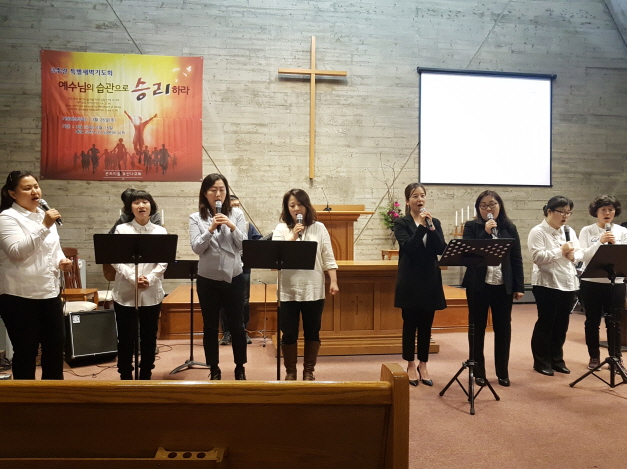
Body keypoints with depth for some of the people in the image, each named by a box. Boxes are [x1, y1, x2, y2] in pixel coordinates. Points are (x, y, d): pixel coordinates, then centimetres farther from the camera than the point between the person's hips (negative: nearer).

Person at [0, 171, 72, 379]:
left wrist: (61, 261, 1)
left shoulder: (44, 215, 15)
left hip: (50, 293, 7)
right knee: (26, 351, 4)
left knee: (55, 345, 14)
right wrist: (44, 227, -26)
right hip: (20, 296, -7)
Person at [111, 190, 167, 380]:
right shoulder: (121, 229, 3)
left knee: (149, 337, 10)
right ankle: (125, 377, 20)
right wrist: (133, 278, -18)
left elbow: (163, 262, -1)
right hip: (125, 293, -1)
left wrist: (149, 279, -17)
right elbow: (116, 260, -5)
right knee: (126, 339, 5)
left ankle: (146, 376, 24)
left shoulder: (160, 231, 6)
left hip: (151, 294, 1)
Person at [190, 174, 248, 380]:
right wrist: (210, 229, -22)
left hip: (234, 278, 0)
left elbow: (243, 245, -5)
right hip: (207, 280, 0)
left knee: (237, 325, 9)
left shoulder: (236, 214, 1)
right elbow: (196, 248, -10)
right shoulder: (196, 218, -1)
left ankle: (240, 368, 26)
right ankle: (214, 369, 25)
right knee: (210, 327, 10)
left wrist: (232, 227, -20)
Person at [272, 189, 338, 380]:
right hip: (288, 291, 0)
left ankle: (309, 371, 25)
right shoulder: (281, 229, 4)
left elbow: (328, 258, 3)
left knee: (312, 332, 10)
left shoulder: (319, 228, 5)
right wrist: (293, 237, -15)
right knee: (289, 334, 7)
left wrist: (333, 281, -6)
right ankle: (290, 371, 23)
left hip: (313, 290, 1)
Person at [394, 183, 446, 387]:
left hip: (430, 280, 3)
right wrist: (422, 226, -21)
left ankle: (423, 365, 22)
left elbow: (441, 249, -5)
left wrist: (430, 227, -14)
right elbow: (409, 247, -17)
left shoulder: (435, 222, 8)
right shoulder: (401, 223, -2)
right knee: (410, 324, 5)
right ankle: (411, 365, 19)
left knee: (426, 325, 9)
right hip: (410, 281, -3)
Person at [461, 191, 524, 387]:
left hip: (503, 285, 2)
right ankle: (479, 372, 18)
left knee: (503, 328, 8)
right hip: (478, 285, -2)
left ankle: (502, 372, 22)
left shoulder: (509, 228, 7)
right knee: (478, 328, 6)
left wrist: (519, 286, 1)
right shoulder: (471, 226, 1)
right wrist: (486, 233, -17)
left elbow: (517, 259, 6)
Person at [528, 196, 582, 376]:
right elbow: (537, 257, -19)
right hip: (547, 284, -6)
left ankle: (556, 359, 26)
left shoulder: (569, 231, 12)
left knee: (561, 324, 13)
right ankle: (541, 362, 14)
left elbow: (580, 253, 11)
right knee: (545, 323, 2)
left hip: (568, 283, 7)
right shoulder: (538, 232, -9)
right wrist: (561, 250, -18)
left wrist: (573, 255, -10)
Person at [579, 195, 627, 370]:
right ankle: (594, 357, 21)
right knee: (592, 321, 7)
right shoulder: (587, 231, 0)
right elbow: (583, 256, -10)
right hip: (591, 283, -1)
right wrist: (600, 242, -21)